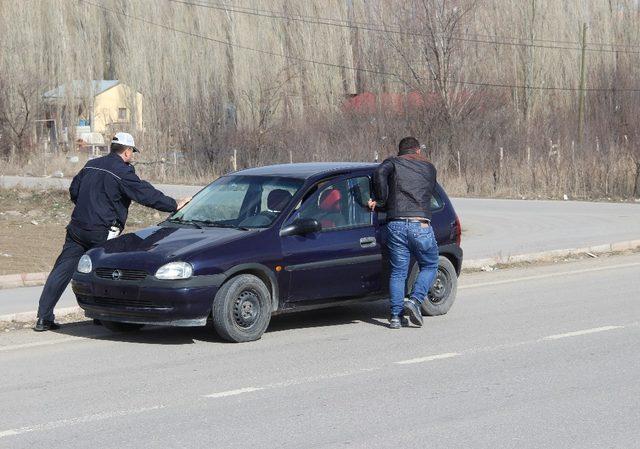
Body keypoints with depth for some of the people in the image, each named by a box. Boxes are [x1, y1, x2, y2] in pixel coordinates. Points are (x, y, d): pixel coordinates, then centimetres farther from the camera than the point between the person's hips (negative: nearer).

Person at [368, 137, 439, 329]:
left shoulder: (393, 162, 11)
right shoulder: (429, 167, 19)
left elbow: (380, 173, -11)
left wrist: (381, 201, 0)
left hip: (395, 224, 1)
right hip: (421, 225, 0)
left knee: (398, 272, 9)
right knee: (429, 266, 17)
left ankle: (396, 316, 5)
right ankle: (415, 301, -3)